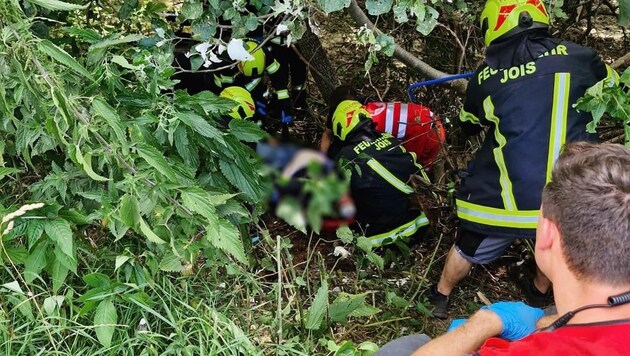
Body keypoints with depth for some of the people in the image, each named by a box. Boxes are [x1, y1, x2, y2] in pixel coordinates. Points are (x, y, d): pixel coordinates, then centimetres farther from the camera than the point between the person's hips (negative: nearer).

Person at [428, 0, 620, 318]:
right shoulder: (575, 57, -2)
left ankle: (440, 297, 43)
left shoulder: (485, 77, -1)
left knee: (470, 247, 22)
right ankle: (540, 293, 53)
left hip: (505, 195, 0)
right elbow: (613, 87, 18)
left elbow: (467, 125, 18)